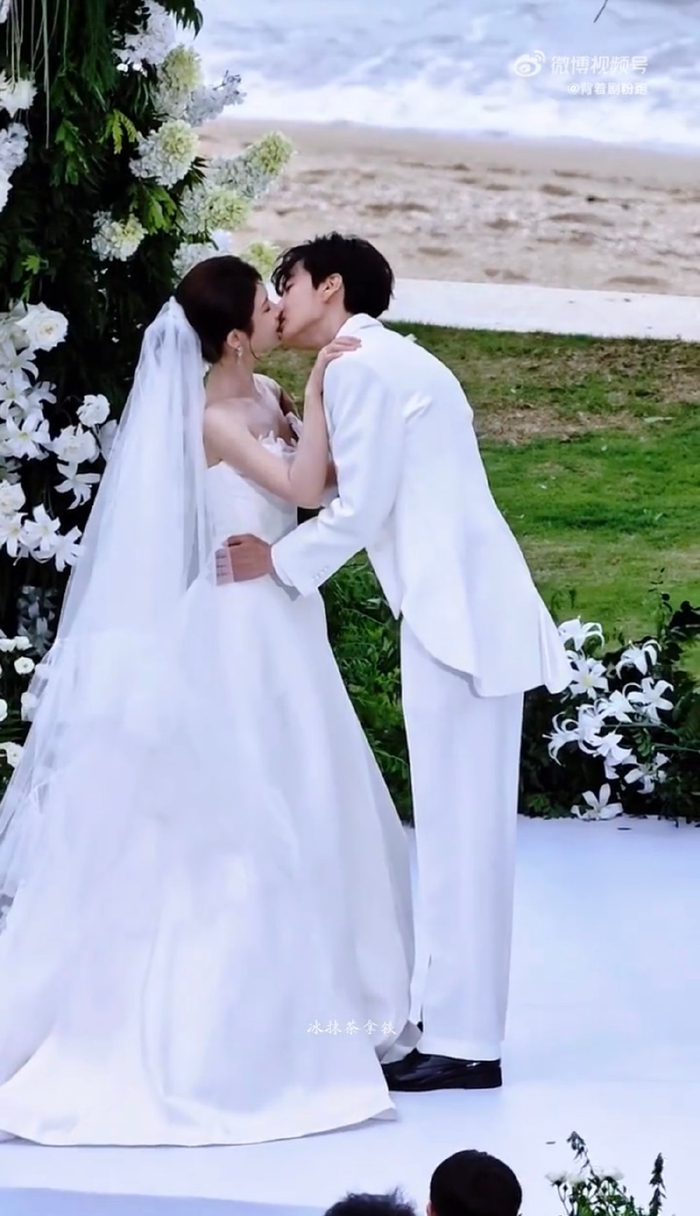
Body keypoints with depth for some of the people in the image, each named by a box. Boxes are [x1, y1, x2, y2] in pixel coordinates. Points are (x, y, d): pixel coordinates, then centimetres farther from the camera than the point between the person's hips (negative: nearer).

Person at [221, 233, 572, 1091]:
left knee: (460, 825, -7)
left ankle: (463, 1044, -5)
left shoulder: (360, 364, -8)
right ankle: (457, 1024, 14)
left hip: (458, 612, -10)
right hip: (461, 606, 10)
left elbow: (361, 507, -11)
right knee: (458, 825, 10)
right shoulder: (387, 362, 22)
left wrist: (278, 563, 1)